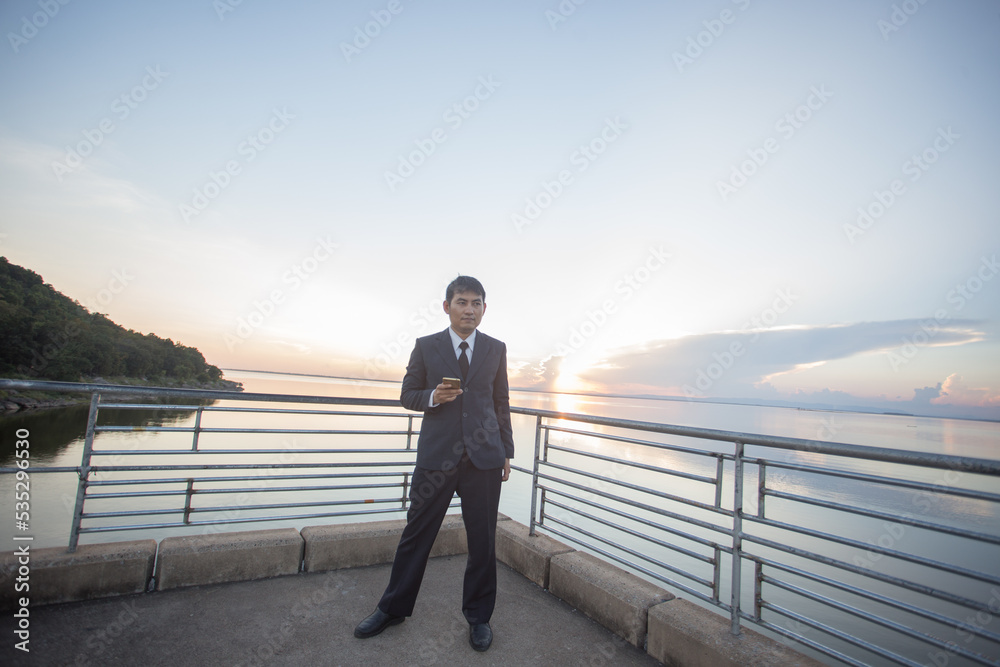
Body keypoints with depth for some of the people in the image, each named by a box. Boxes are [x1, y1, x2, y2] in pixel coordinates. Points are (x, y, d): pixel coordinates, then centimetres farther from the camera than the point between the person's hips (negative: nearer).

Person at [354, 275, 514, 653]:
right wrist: (433, 397, -15)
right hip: (436, 455, 0)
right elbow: (407, 396, 7)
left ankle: (478, 616, 30)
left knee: (482, 540, 9)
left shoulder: (496, 349, 7)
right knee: (416, 534, 10)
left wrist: (506, 452, 9)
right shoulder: (425, 347, 3)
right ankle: (393, 609, 32)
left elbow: (501, 402, 11)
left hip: (484, 456, 1)